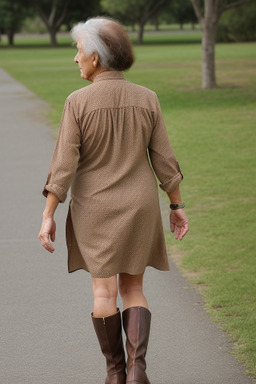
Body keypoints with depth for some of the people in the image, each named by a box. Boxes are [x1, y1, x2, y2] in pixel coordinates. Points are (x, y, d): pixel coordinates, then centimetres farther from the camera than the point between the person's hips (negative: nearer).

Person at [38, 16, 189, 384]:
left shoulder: (78, 102, -15)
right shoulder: (146, 99, -7)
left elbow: (63, 165, -15)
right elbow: (164, 161, -3)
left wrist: (48, 216, -9)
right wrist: (177, 206, 7)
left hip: (94, 208, -2)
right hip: (138, 207, 2)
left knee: (104, 290, 10)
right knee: (133, 289, 11)